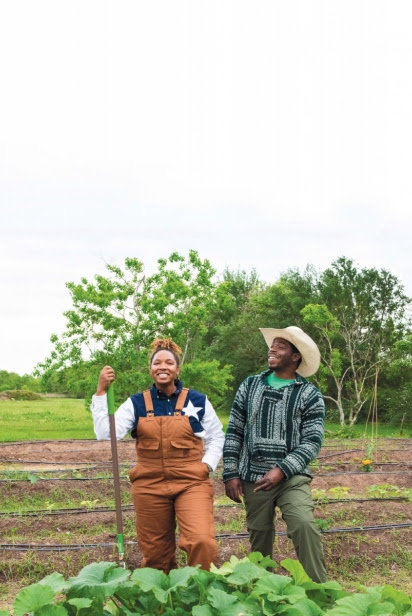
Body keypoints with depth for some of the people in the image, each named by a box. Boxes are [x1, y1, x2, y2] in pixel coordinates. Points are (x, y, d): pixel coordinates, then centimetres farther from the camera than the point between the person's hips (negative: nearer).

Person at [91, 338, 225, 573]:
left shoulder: (197, 401, 2)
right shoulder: (136, 403, 3)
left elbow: (216, 437, 13)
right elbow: (106, 433, -9)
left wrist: (206, 465, -3)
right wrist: (101, 392, -14)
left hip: (192, 483, -1)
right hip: (150, 486, 2)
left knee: (203, 541, -21)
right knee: (155, 552, 9)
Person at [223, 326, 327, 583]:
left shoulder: (310, 394, -2)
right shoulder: (250, 386, 7)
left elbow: (312, 441, -7)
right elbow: (234, 432, 9)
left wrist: (282, 470, -18)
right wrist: (231, 474, 2)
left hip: (292, 476, -3)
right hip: (253, 477, 3)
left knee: (304, 524, -23)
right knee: (259, 537, 10)